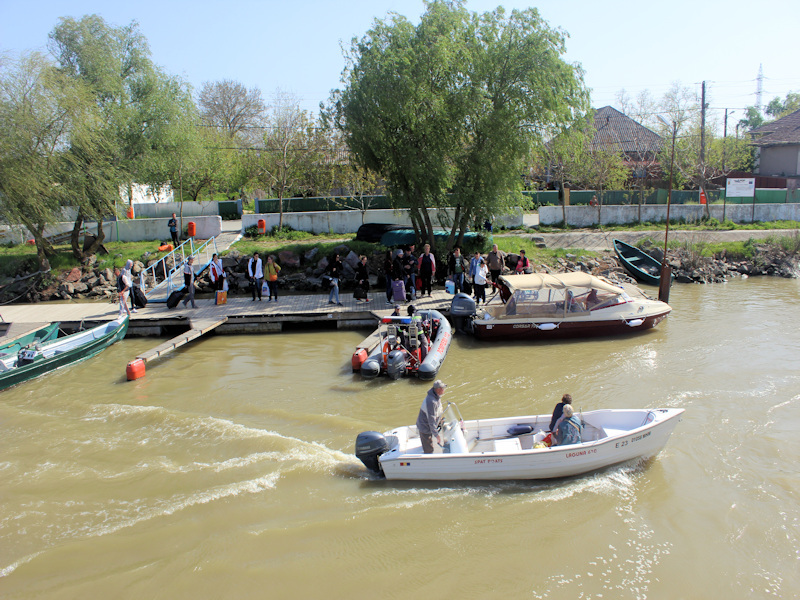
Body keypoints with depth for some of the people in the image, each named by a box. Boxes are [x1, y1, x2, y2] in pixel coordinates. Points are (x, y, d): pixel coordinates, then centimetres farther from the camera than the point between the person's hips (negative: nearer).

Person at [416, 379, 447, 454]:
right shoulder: (431, 401, -36)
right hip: (425, 428, -9)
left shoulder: (437, 396, -5)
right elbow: (431, 420, -32)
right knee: (428, 449, 4)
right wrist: (436, 434, -27)